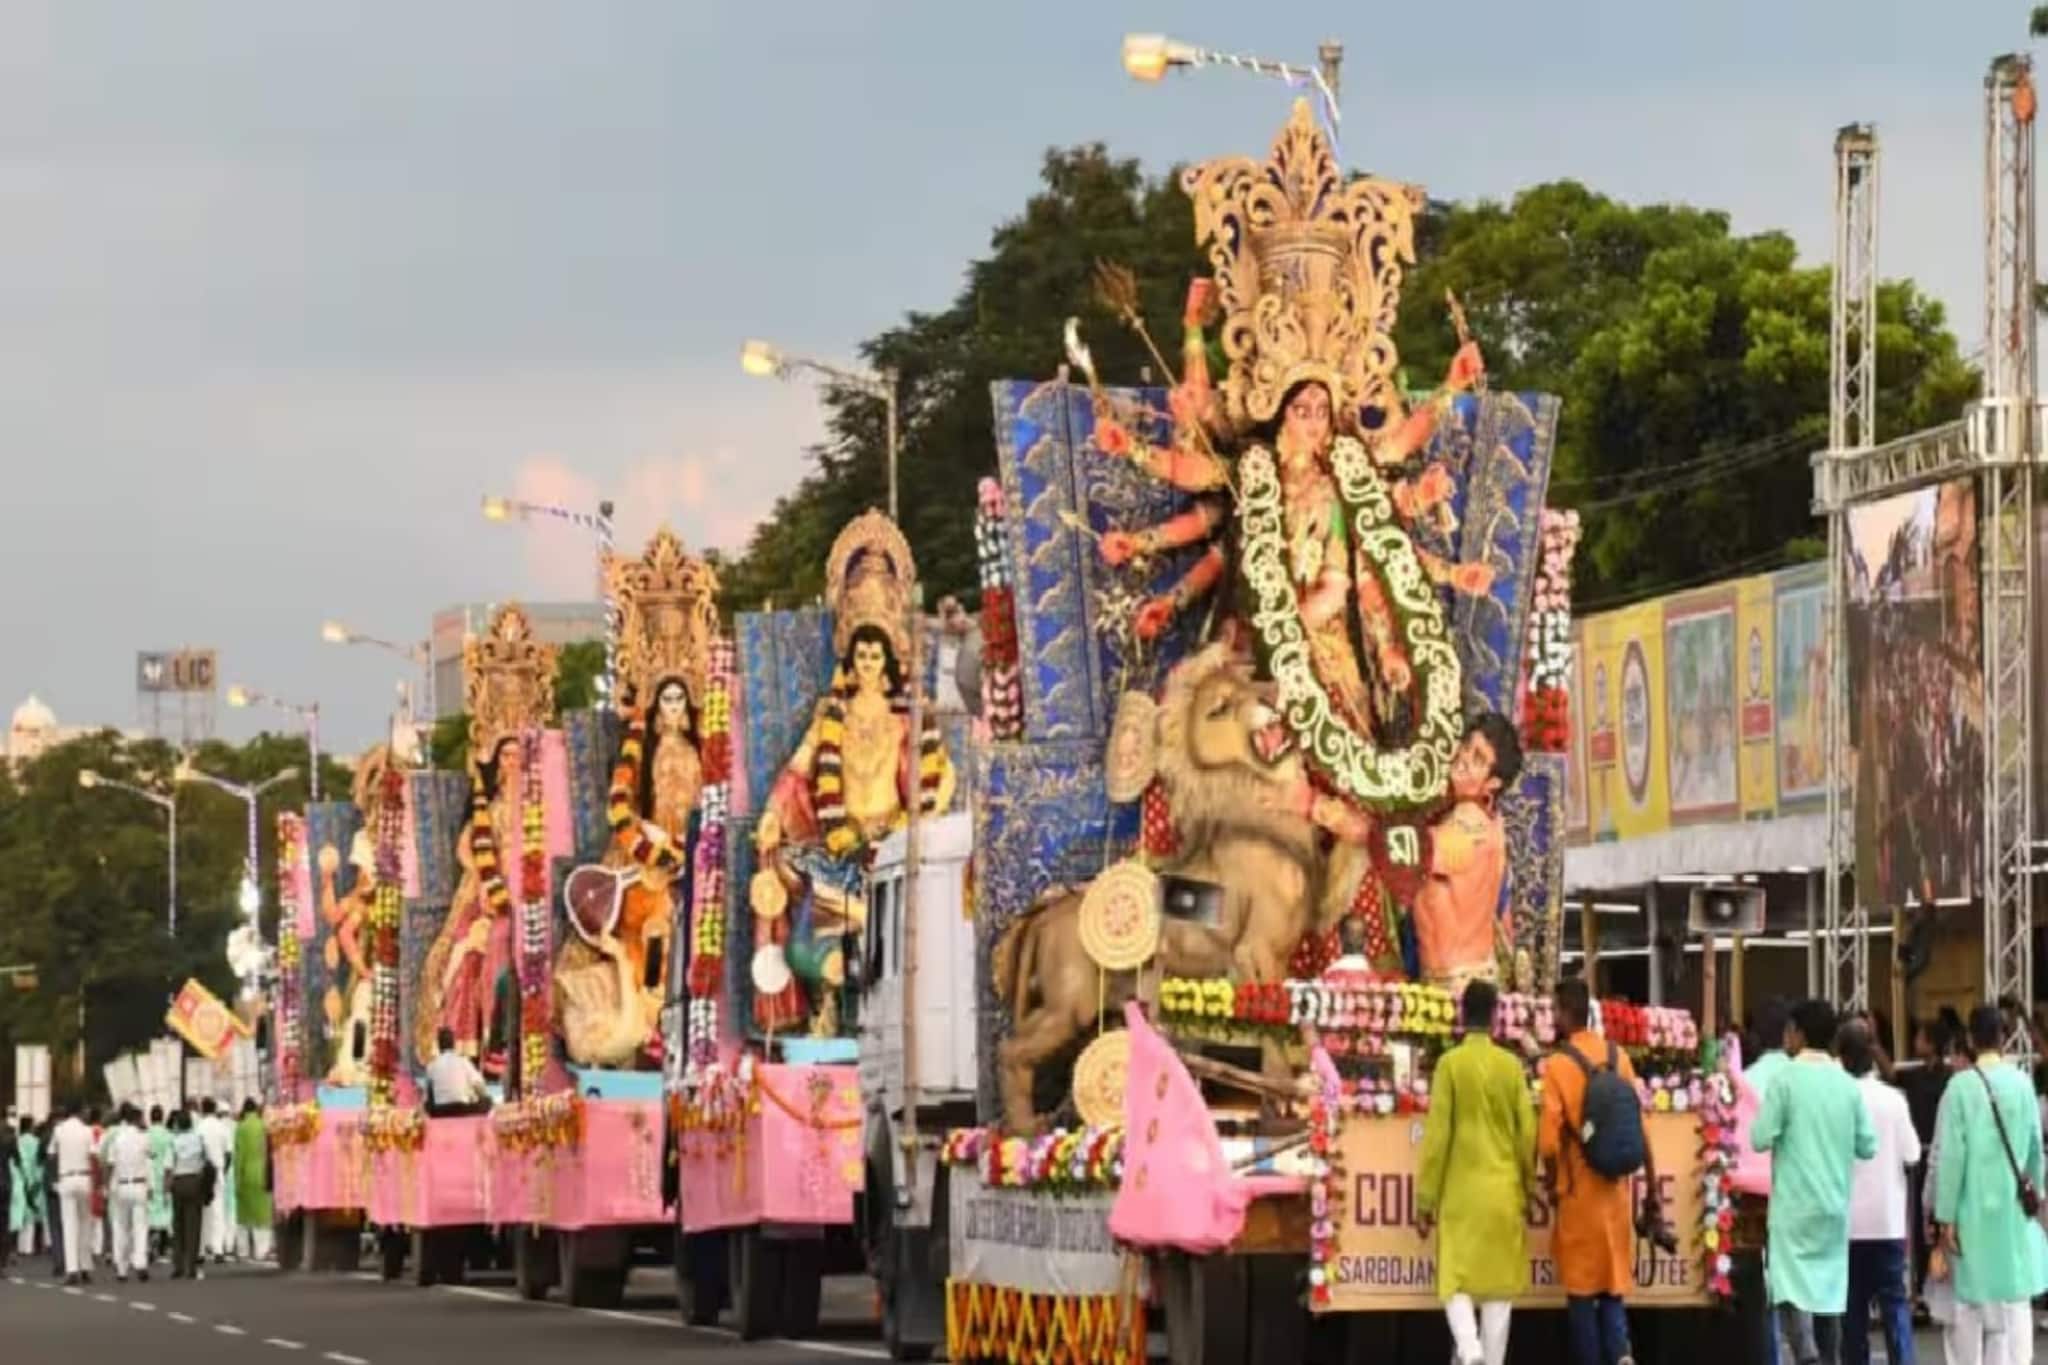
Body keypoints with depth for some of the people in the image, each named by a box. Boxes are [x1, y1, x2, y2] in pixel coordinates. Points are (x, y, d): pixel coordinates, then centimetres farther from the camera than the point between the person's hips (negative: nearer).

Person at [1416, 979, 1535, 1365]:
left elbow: (1436, 1134, -7)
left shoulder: (1450, 1063, -6)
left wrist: (1425, 1199, -2)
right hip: (1503, 1192, 2)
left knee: (1456, 1281, 2)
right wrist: (1528, 1187, 19)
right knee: (1499, 1284, 6)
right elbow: (1527, 1132, 4)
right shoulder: (1512, 1065, 1)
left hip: (1461, 1192, -2)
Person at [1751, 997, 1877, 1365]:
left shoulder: (1786, 1079, -9)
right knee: (1830, 1288, 13)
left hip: (1794, 1204, -5)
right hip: (1835, 1203, 5)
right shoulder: (1847, 1084, 4)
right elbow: (1867, 1146, 6)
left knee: (1792, 1288, -8)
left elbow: (1761, 1138, -13)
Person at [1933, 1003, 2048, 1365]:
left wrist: (1945, 1216, -6)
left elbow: (1951, 1154, -9)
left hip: (1975, 1209, -2)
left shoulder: (1961, 1085, -9)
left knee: (1970, 1302, 6)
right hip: (2015, 1210, 2)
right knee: (2013, 1300, 6)